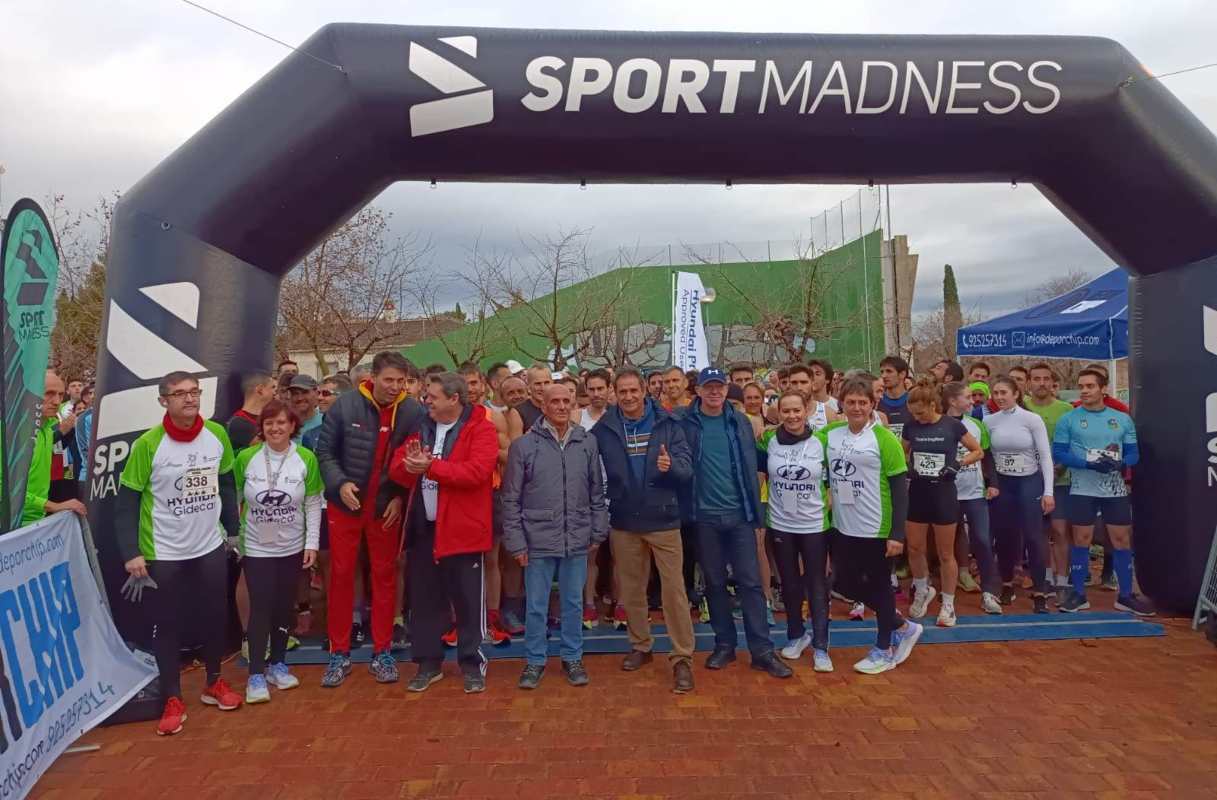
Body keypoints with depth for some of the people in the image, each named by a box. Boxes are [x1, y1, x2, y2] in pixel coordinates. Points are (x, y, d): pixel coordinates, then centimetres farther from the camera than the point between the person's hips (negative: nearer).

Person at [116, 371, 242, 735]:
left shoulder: (217, 434, -4)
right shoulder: (148, 444, -14)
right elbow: (126, 502, -10)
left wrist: (233, 530, 8)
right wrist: (131, 552, -14)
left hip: (211, 547, 3)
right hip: (163, 554, -3)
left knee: (215, 617, 14)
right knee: (167, 625, 8)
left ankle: (214, 683, 34)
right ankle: (173, 700, 25)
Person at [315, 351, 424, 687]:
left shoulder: (414, 412, -10)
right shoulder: (345, 405, -10)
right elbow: (325, 451, -2)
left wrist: (401, 496, -10)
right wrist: (339, 483, -17)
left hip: (387, 507, 0)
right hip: (344, 505, 0)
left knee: (384, 576, 9)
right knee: (341, 575, 7)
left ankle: (382, 652, 22)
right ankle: (339, 653, 21)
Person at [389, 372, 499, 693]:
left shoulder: (481, 428, -9)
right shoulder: (422, 426, 11)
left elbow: (476, 472, -21)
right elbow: (397, 469, 7)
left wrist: (431, 466, -23)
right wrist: (410, 465, -16)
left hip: (462, 528, -5)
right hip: (423, 527, 6)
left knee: (468, 600, 6)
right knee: (424, 599, 14)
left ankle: (472, 663, 21)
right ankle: (428, 663, 29)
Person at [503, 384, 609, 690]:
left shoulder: (587, 442, 0)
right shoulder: (524, 444, -6)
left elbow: (596, 491, 7)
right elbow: (511, 498, -3)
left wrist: (599, 531, 6)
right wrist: (516, 541, -5)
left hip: (577, 539, 2)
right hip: (538, 539, -2)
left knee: (573, 603, 15)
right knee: (536, 606, 10)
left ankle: (572, 658, 31)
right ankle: (535, 660, 28)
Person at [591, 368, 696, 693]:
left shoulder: (668, 425, -6)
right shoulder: (603, 428, -3)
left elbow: (687, 471, -9)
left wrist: (671, 466, -30)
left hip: (663, 520, -2)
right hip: (623, 522, 2)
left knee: (674, 589, -1)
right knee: (631, 589, 15)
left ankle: (682, 658, 11)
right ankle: (641, 647, 33)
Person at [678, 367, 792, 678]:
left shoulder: (740, 422, 4)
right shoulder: (686, 422, -2)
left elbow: (751, 466, 7)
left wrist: (755, 509, 4)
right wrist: (687, 507, -12)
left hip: (739, 513, 1)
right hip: (704, 516, 0)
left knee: (750, 581, 2)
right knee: (714, 583, 11)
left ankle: (762, 650, 10)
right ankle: (724, 644, 24)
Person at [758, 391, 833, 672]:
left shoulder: (821, 442, -7)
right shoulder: (769, 440, -4)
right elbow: (758, 465, 13)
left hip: (814, 525, -1)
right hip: (780, 524, 2)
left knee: (817, 585, 5)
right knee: (789, 583, 14)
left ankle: (820, 646, 16)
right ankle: (796, 635, 33)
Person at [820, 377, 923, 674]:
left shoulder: (884, 438, -11)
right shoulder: (829, 434, 3)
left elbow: (900, 488, -11)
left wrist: (897, 533, -15)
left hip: (875, 529, -6)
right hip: (842, 527, 6)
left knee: (879, 585, 10)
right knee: (845, 583, 14)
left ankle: (884, 649, 30)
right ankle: (902, 627, 34)